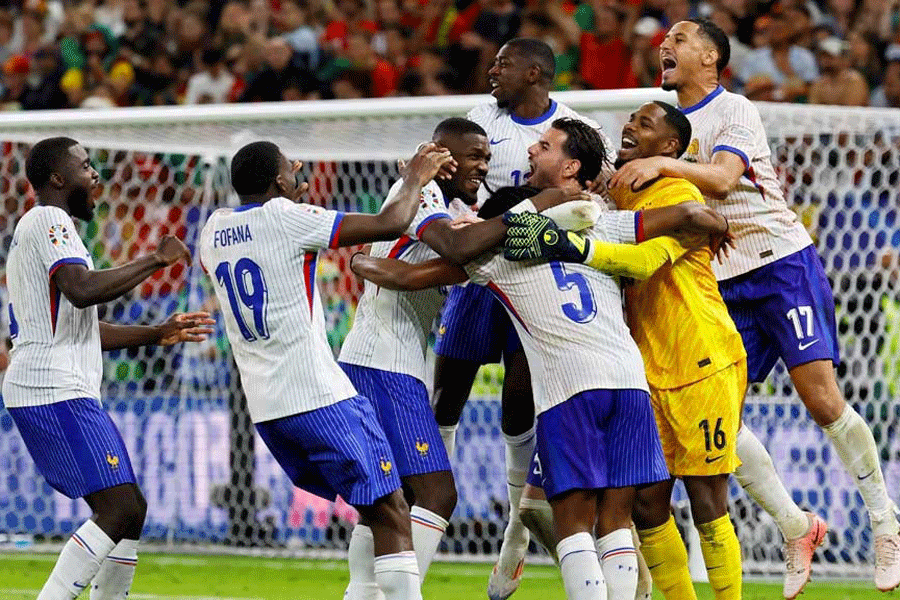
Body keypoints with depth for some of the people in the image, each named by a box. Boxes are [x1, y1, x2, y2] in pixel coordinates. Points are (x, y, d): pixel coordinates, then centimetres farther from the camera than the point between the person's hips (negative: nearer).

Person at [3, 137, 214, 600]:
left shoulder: (41, 227, 26)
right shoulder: (49, 221, -7)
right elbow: (82, 290, -26)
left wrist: (156, 334, 25)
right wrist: (156, 260, -15)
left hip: (55, 395, 11)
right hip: (57, 393, -11)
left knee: (128, 511, 10)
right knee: (120, 511, -15)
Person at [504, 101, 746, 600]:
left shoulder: (680, 198, -12)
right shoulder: (618, 197, 11)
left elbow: (642, 260, -29)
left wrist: (567, 245, -41)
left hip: (703, 368, -7)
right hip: (649, 371, 7)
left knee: (707, 503, -5)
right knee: (647, 503, 4)